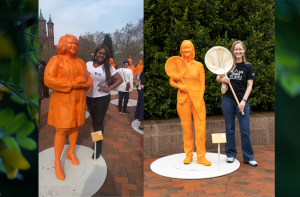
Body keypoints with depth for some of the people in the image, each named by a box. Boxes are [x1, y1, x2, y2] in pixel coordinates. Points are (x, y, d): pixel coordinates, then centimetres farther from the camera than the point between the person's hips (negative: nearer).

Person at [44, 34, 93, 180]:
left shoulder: (80, 62, 11)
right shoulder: (56, 60, -7)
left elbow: (88, 78, 14)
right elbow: (48, 79, -17)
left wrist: (86, 83, -12)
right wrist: (71, 84, -21)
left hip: (79, 100, 5)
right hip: (63, 100, -5)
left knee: (75, 127, 13)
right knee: (62, 130, -4)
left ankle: (71, 152, 34)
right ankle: (57, 163, 8)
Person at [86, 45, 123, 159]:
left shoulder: (108, 67, -8)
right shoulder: (88, 64, 0)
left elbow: (120, 79, -8)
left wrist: (108, 88, -14)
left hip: (102, 98, -4)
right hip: (89, 97, 4)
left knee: (99, 122, 1)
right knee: (94, 120, 17)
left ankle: (98, 147, 12)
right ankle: (96, 139, 35)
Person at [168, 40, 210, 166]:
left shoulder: (199, 65, 4)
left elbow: (202, 85, 3)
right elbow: (171, 82, 12)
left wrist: (199, 101, -8)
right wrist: (179, 86, -9)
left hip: (197, 100, 0)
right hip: (183, 100, 1)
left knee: (201, 129, -4)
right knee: (187, 129, 5)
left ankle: (201, 157, 7)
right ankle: (188, 155, 19)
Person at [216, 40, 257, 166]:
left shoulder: (248, 67, 4)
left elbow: (249, 86, 1)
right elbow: (218, 78, 13)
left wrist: (243, 101, -10)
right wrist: (222, 79, -11)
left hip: (242, 101, -1)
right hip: (228, 100, 1)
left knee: (245, 130, 0)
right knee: (230, 128, 7)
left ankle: (248, 157, 11)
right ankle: (230, 154, 20)